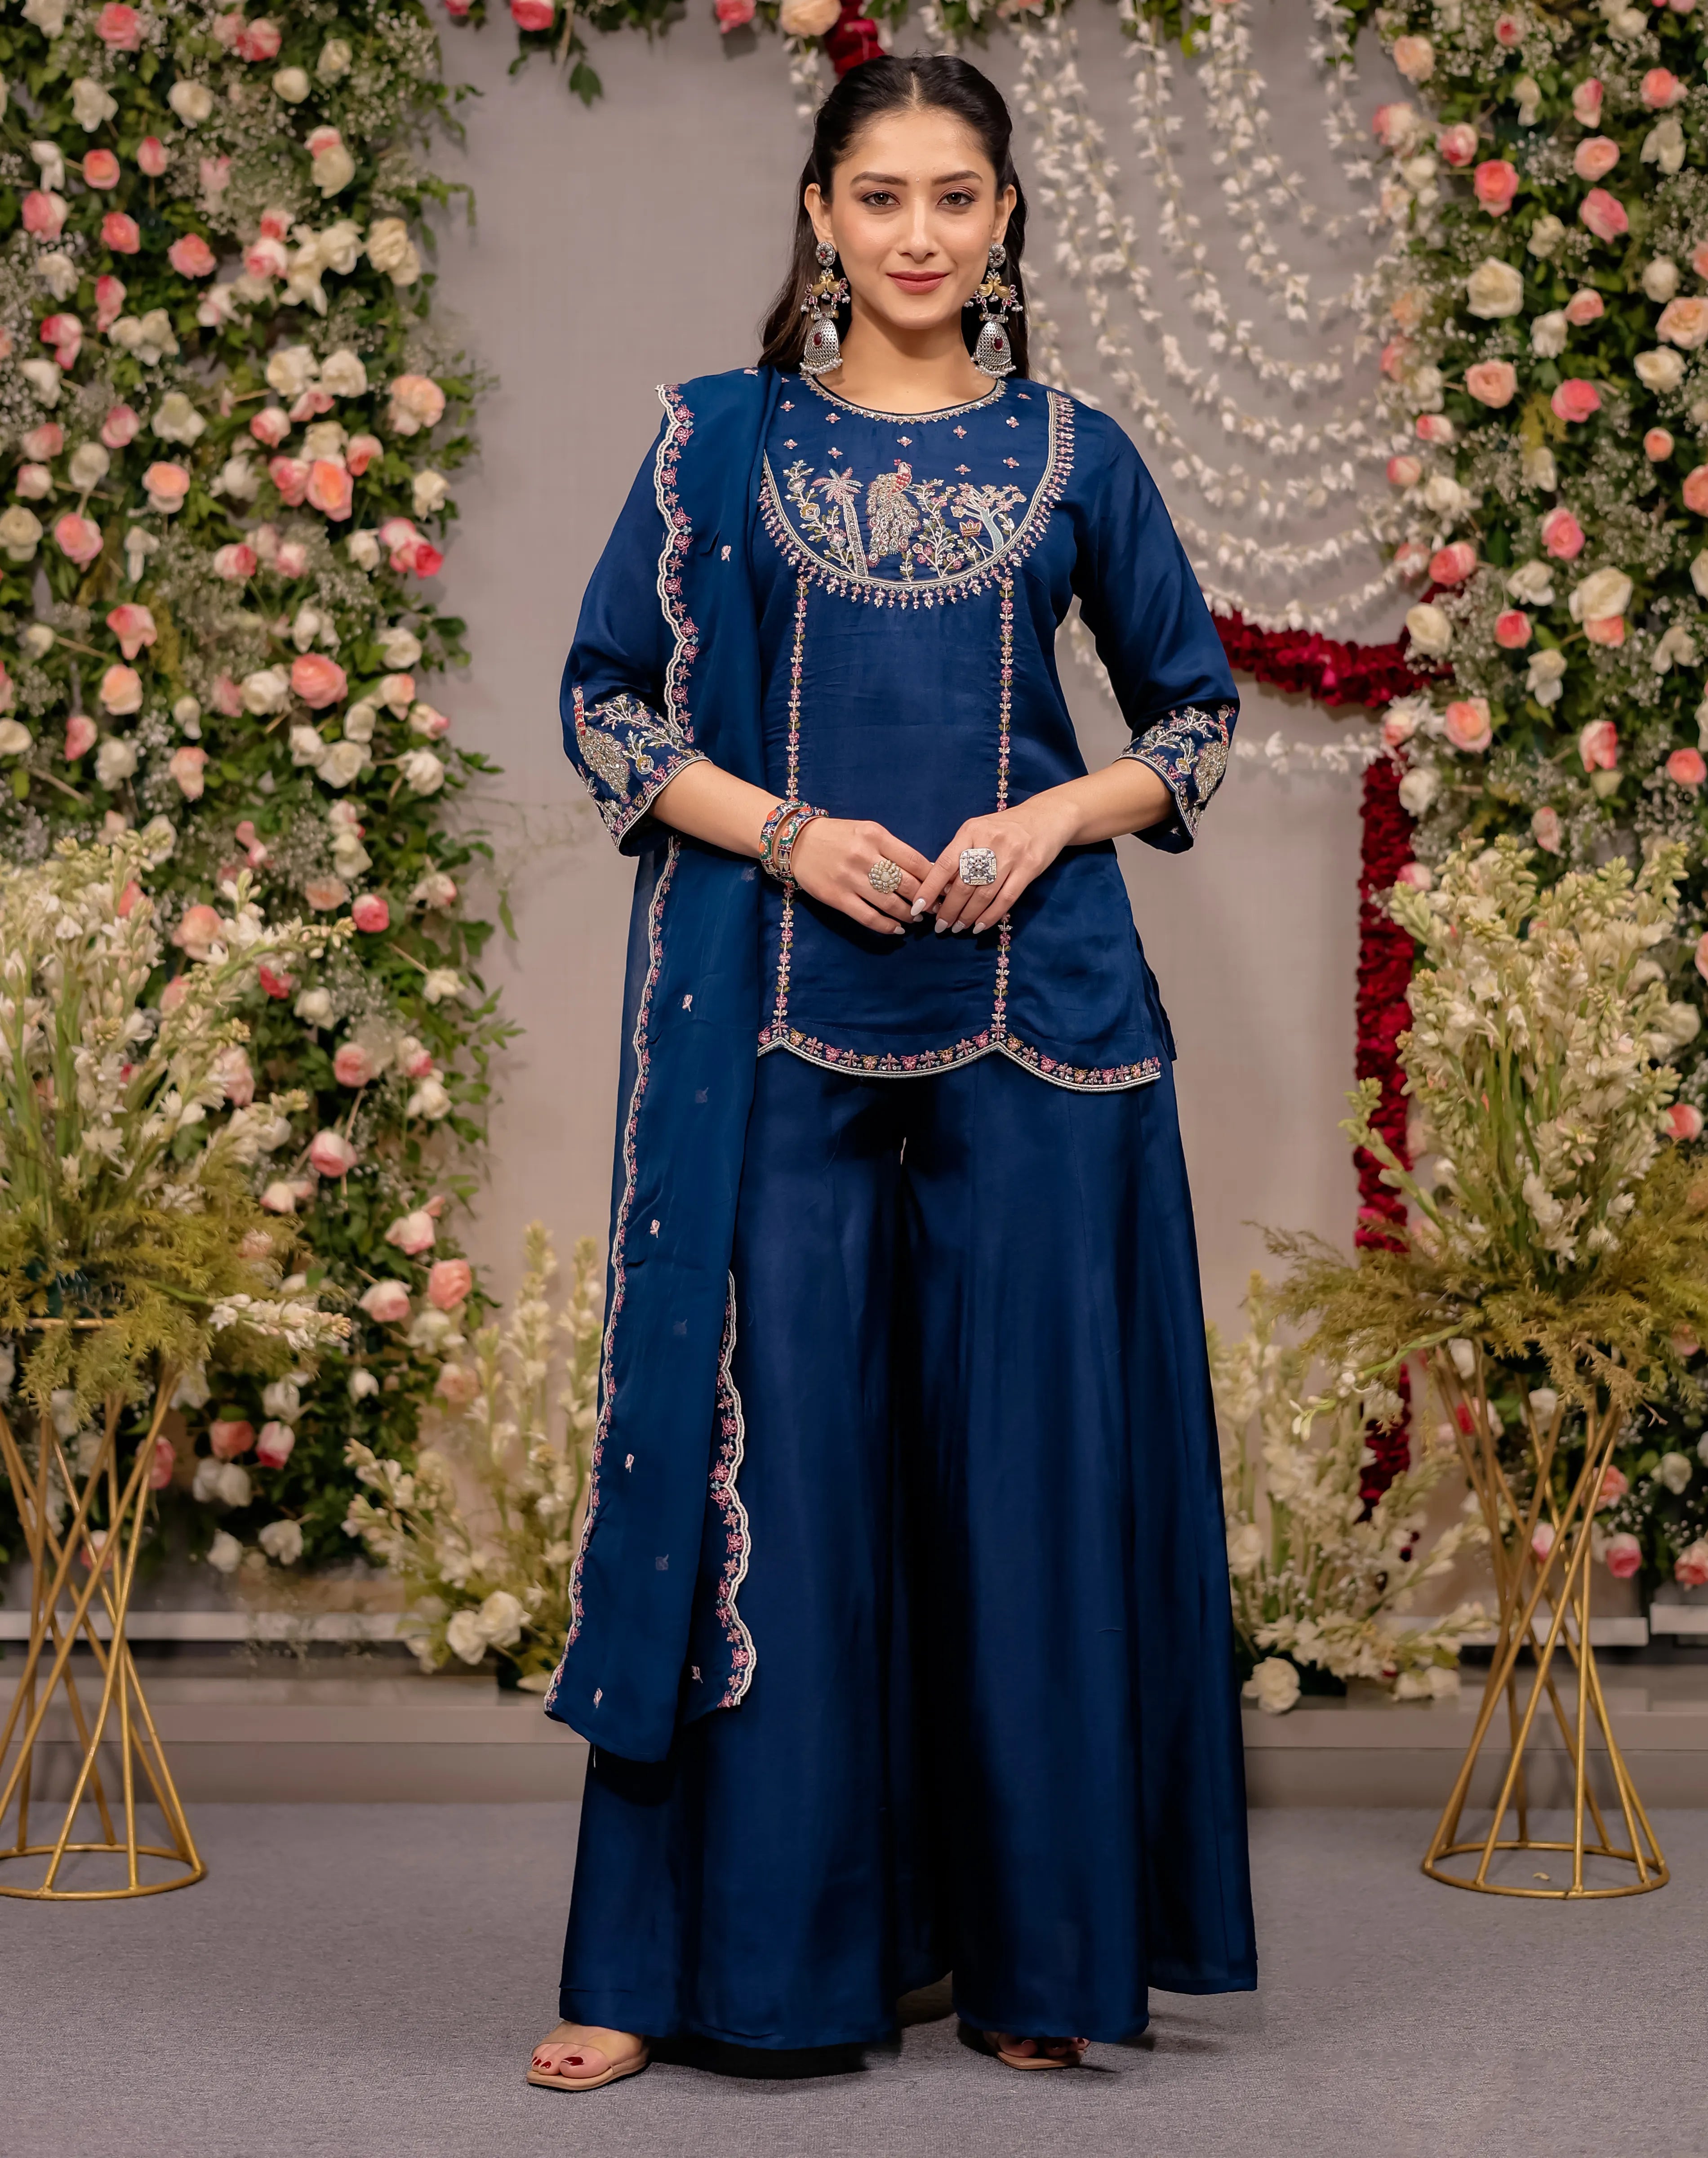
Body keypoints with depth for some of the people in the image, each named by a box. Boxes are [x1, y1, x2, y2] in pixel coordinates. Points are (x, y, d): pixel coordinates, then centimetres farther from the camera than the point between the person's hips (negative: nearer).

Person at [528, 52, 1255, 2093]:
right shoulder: (718, 437, 8)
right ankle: (681, 1954, 11)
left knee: (1029, 1453, 2)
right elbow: (608, 702, 7)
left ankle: (1038, 1957, 14)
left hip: (1033, 1004, 1)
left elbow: (1194, 710, 14)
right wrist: (785, 830, -9)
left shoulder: (1074, 454, 10)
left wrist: (1052, 819, -5)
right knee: (765, 1450, 0)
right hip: (773, 1005, -1)